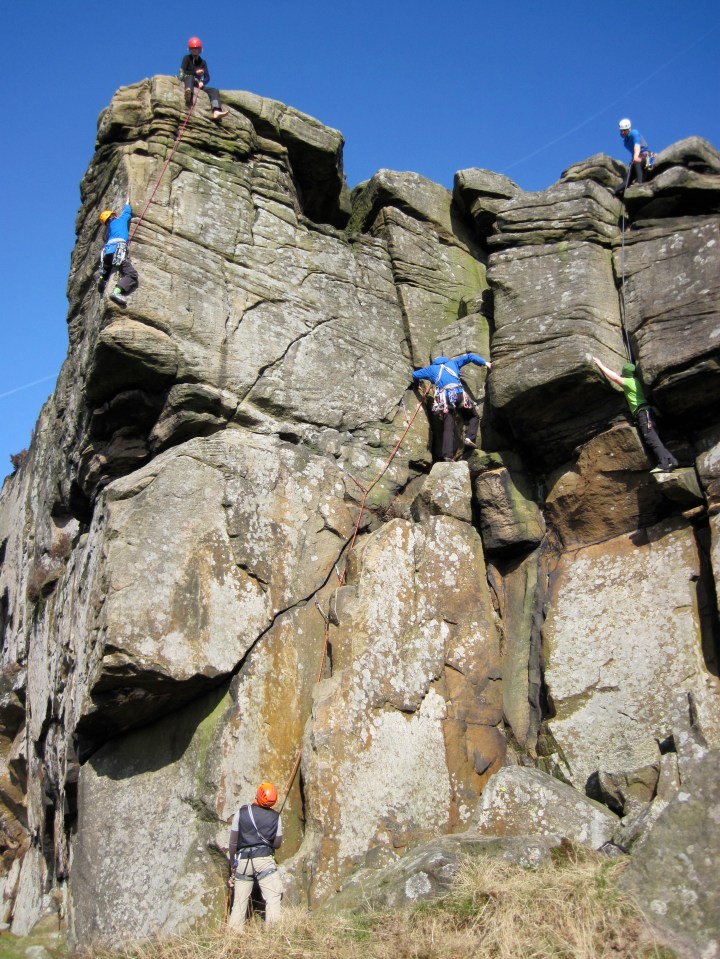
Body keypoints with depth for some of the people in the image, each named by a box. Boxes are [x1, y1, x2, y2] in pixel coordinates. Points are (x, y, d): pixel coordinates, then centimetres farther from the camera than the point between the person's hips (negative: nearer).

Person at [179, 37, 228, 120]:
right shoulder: (187, 58, 10)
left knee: (214, 90, -19)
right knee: (190, 76, -37)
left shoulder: (202, 62, 18)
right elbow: (183, 72, -5)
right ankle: (188, 94, -72)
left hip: (198, 84, 4)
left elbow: (207, 77, 7)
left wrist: (202, 82, -14)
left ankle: (216, 112, -46)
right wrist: (195, 72, -10)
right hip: (187, 81, -4)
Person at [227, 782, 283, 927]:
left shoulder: (242, 812, 1)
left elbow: (233, 842, 3)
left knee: (239, 903, 9)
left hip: (242, 861, 2)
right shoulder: (275, 817, 1)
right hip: (264, 860, -2)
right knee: (273, 899, -1)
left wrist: (232, 865, 13)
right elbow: (277, 844, 9)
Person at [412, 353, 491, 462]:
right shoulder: (453, 363, 28)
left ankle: (447, 456, -16)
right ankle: (469, 438, -6)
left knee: (448, 428, -1)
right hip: (459, 394, 0)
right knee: (473, 416, 19)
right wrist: (485, 362, 23)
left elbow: (415, 375, 31)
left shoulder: (431, 369, 26)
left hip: (443, 398, 0)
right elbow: (469, 357, 24)